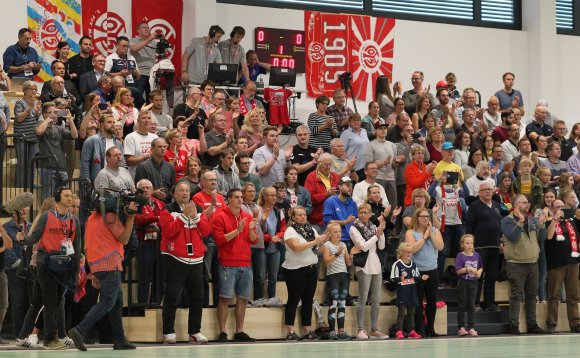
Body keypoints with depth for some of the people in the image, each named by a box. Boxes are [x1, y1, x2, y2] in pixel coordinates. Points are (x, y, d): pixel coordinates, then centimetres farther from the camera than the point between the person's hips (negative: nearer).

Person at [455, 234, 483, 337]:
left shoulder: (476, 255, 5)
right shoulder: (460, 256, -7)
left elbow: (481, 267, 15)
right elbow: (458, 270, -11)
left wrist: (479, 272, -6)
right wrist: (468, 269, -21)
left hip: (473, 282, 3)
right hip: (463, 282, -3)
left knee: (471, 305, 5)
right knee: (462, 305, 3)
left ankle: (471, 328, 7)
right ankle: (461, 327, 6)